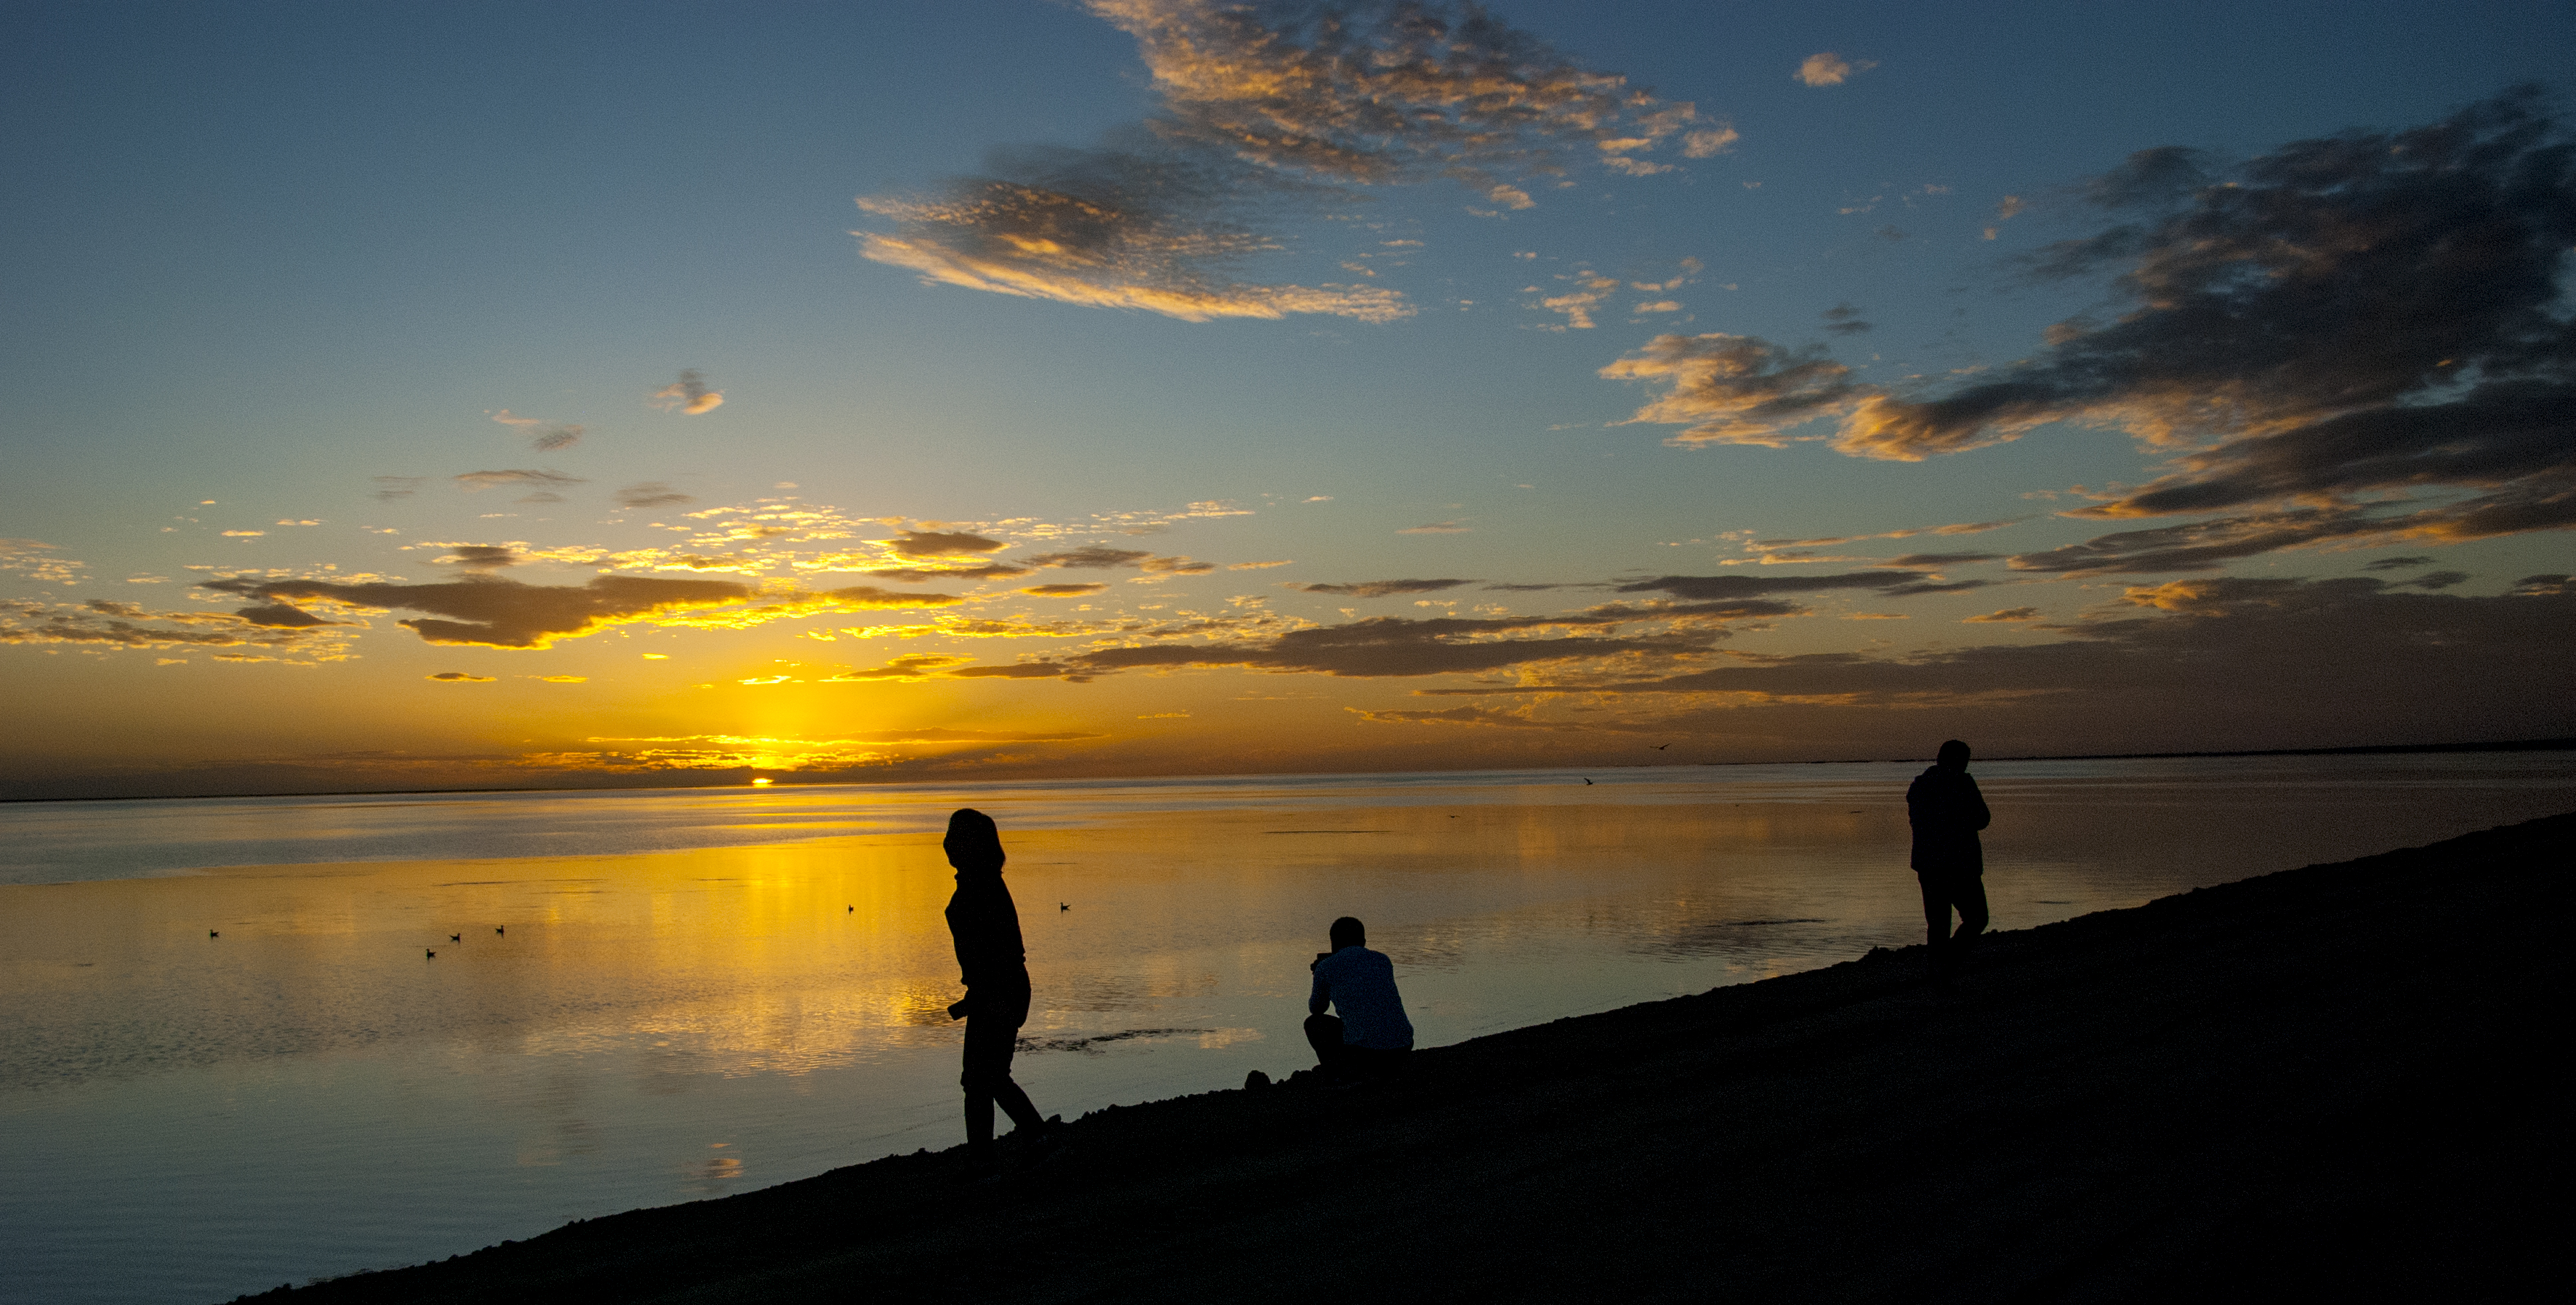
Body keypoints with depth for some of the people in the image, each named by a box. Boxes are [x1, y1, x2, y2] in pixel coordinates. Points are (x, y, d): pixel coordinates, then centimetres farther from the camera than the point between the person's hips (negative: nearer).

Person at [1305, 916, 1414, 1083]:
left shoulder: (1326, 967, 6)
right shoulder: (1383, 961, 17)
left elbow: (1316, 1009, 25)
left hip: (1363, 1050, -5)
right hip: (1401, 1050, 5)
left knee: (1314, 1023, 23)